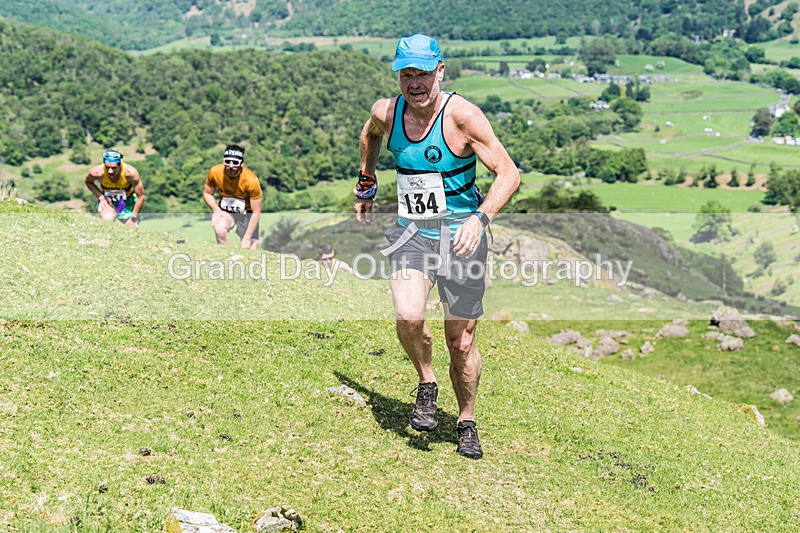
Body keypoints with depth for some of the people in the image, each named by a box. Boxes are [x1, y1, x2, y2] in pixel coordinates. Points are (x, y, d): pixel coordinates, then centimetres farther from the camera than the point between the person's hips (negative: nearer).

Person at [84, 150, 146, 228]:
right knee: (108, 219, -31)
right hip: (107, 201, 0)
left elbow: (141, 197, -20)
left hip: (128, 202, 0)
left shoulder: (130, 172, -32)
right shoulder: (97, 172, -27)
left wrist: (133, 218, -17)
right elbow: (87, 181, -1)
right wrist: (101, 197, -15)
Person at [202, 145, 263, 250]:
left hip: (247, 212, -1)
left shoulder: (251, 180, -28)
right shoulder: (215, 172, -19)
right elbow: (207, 193, 1)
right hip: (225, 210, 1)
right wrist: (216, 209, -19)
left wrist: (247, 238, -22)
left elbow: (256, 212, -20)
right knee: (220, 230, -32)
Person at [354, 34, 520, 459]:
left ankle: (467, 424, 28)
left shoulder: (462, 116, -15)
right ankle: (426, 384, 6)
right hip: (411, 233, 3)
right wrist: (366, 183, 29)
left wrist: (480, 218, -30)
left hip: (459, 236, -2)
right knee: (408, 317, -24)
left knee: (461, 343, 4)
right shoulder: (386, 112, -1)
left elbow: (508, 173, -16)